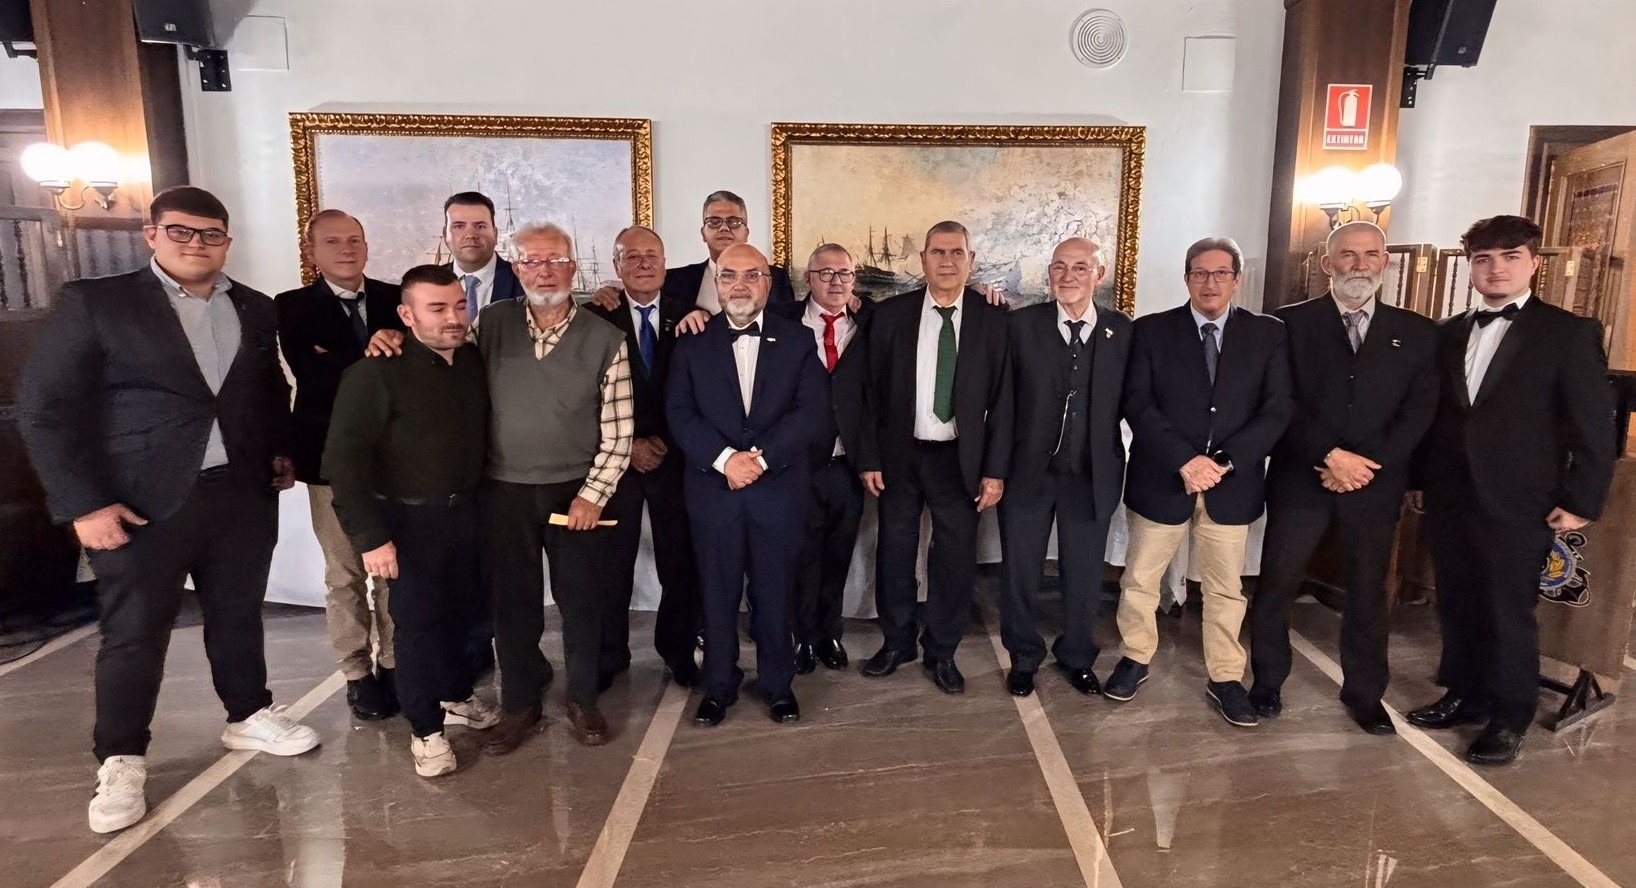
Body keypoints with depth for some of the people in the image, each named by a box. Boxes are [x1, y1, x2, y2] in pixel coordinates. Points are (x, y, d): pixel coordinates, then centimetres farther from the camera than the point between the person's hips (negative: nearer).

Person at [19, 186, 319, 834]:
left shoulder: (255, 310, 9)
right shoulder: (94, 302, -5)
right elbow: (47, 408, -7)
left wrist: (282, 450, 9)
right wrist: (83, 504, -13)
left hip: (242, 492, 4)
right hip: (141, 502, -4)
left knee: (238, 615, 16)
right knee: (132, 633, 6)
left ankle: (249, 717, 34)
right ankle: (120, 760, 22)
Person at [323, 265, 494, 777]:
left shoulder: (474, 363, 0)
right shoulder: (377, 372, -16)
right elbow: (345, 457, -17)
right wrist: (370, 536, -20)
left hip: (465, 510, 5)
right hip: (408, 518, -5)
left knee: (463, 610, 16)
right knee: (416, 620, 5)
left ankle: (456, 693, 40)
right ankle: (426, 727, 22)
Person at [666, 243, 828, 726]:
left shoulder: (797, 339, 4)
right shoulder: (692, 343, 5)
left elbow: (811, 410, -6)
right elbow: (680, 413, -3)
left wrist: (761, 456, -16)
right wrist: (724, 459, -17)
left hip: (779, 488, 0)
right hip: (713, 487, 1)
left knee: (774, 592, 9)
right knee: (718, 593, 10)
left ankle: (777, 683, 26)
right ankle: (719, 684, 26)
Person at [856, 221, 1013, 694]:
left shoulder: (994, 318, -3)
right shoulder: (891, 314, -1)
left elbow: (1002, 399, -3)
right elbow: (873, 391, 1)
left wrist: (995, 470, -6)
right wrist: (869, 458, -3)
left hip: (961, 458, 0)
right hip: (900, 455, 1)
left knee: (955, 558, 9)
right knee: (895, 553, 13)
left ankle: (942, 652, 28)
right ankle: (896, 642, 33)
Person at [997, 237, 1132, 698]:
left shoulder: (1121, 329, -1)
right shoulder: (1022, 324, -5)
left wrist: (1117, 463, -7)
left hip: (1091, 474, 1)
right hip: (1029, 469, -1)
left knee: (1084, 573, 14)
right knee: (1020, 570, 11)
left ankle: (1077, 657, 37)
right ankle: (1024, 657, 33)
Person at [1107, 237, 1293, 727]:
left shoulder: (1268, 333, 2)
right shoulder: (1151, 330, -1)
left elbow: (1278, 409, -5)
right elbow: (1138, 404, -9)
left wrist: (1222, 460, -17)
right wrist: (1185, 460, -19)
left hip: (1232, 484, 1)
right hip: (1161, 481, 0)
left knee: (1226, 588, 12)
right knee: (1139, 580, 11)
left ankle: (1224, 679, 29)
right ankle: (1136, 660, 32)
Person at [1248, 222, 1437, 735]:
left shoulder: (1415, 333, 8)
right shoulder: (1290, 323, 0)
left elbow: (1419, 412, 0)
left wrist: (1368, 465, -12)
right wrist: (1330, 456, -16)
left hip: (1376, 485, 2)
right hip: (1300, 480, -2)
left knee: (1368, 593, 12)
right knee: (1276, 586, 5)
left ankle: (1364, 693, 27)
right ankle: (1267, 681, 22)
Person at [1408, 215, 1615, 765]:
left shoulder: (1570, 333, -3)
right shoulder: (1447, 334, 10)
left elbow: (1594, 426, -5)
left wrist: (1581, 502, -9)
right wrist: (1421, 479, 7)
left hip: (1518, 502, -4)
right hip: (1450, 498, 5)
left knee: (1509, 613, 4)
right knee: (1457, 606, 13)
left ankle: (1509, 719, 20)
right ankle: (1465, 696, 30)